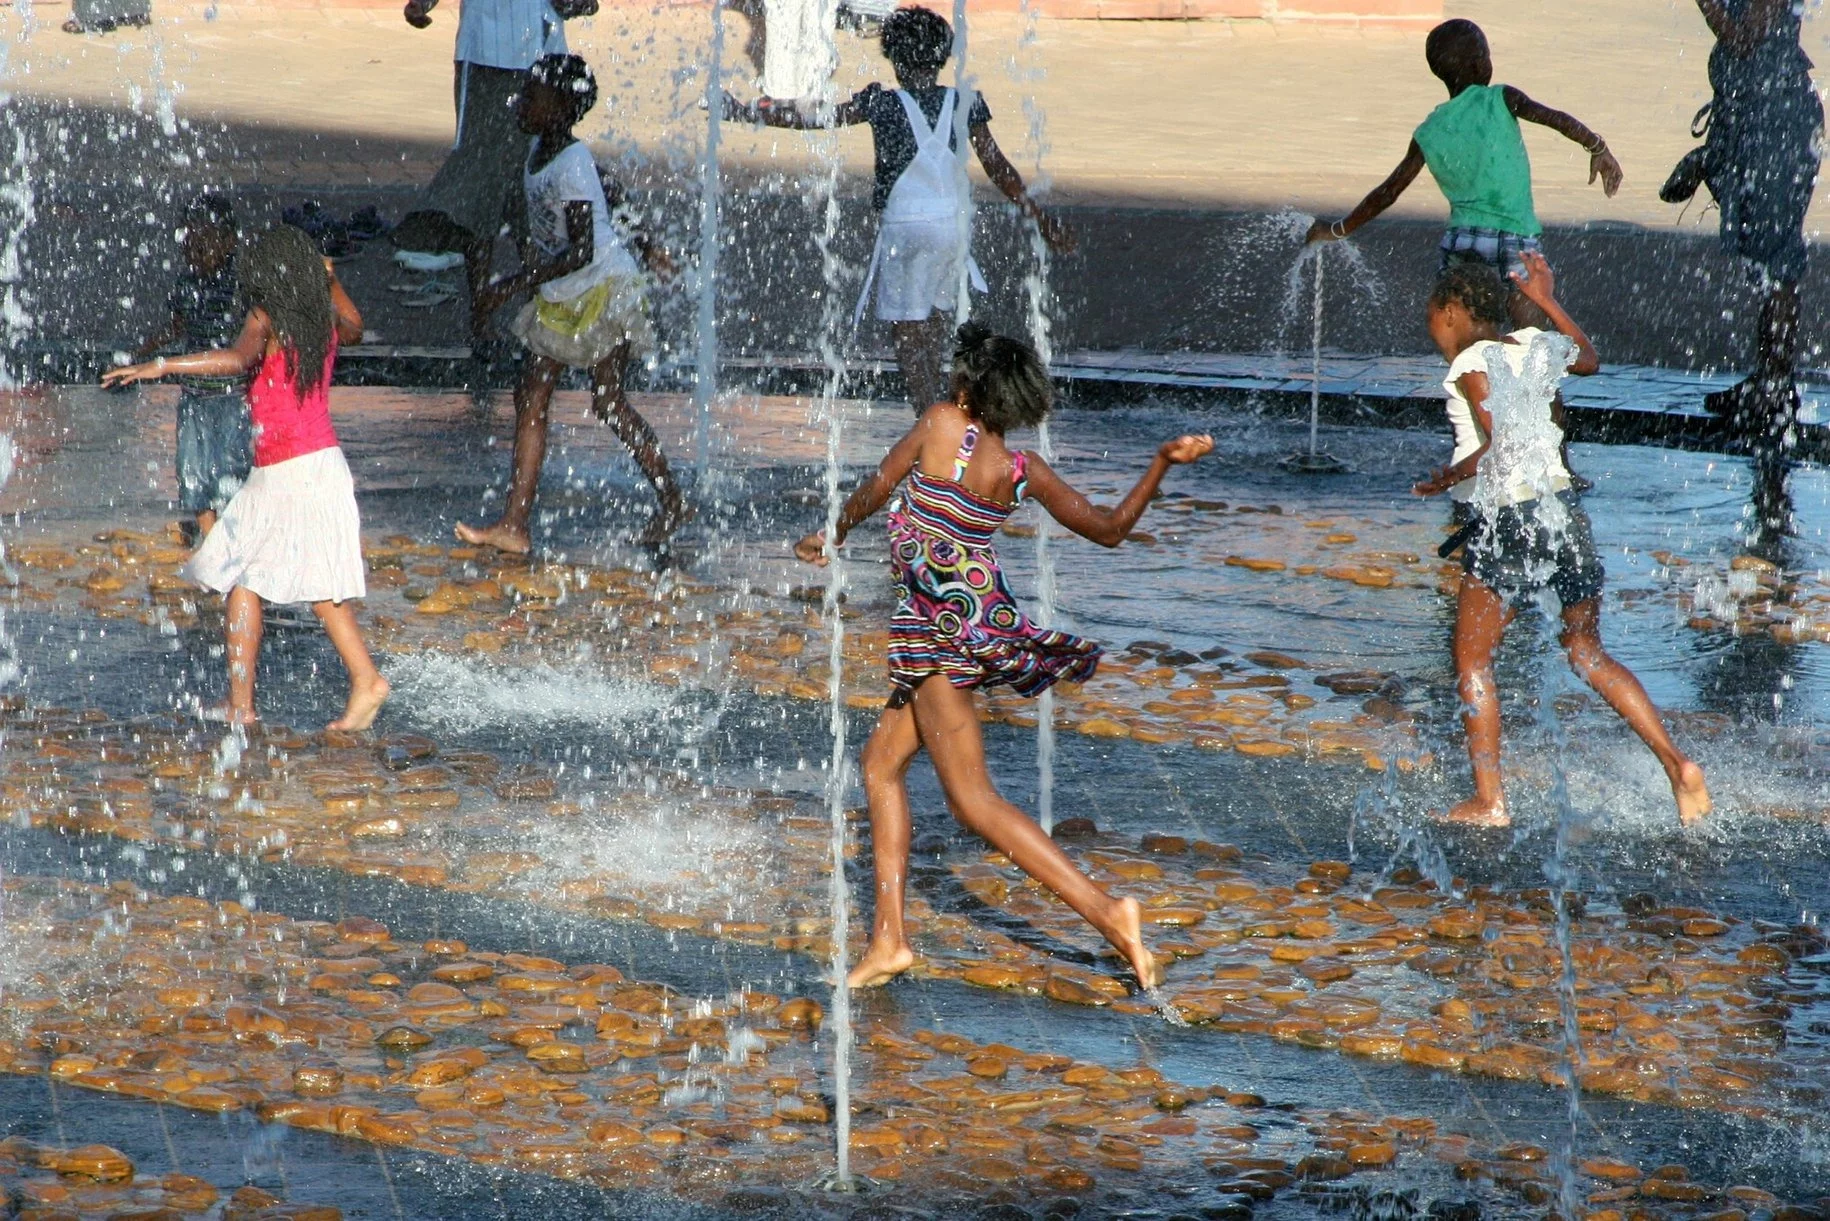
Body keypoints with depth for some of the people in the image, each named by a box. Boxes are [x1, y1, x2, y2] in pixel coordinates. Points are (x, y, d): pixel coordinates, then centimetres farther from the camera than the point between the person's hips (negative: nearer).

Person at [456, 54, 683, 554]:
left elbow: (582, 252, -25)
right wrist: (643, 244, 30)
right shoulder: (538, 150, 6)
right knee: (531, 399, 2)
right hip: (559, 298, 9)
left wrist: (515, 284, -26)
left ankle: (672, 500, 14)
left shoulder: (572, 163, -21)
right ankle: (514, 525, -2)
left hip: (604, 288, -9)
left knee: (607, 402, -4)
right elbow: (610, 200, 19)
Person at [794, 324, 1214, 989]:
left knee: (972, 798, -10)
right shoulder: (1024, 472, 2)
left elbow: (876, 490, -1)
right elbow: (1110, 528, 4)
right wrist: (1162, 463, 10)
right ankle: (888, 938, 18)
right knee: (881, 759, 18)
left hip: (939, 628, -8)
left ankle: (1104, 910, -19)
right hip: (986, 615, 8)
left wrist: (832, 537, 18)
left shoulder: (942, 423, -12)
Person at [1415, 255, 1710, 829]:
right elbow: (1588, 359, 35)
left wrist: (1447, 478, -5)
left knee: (1471, 663, 6)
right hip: (1564, 509, 7)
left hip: (1506, 519, -7)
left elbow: (1498, 446, -20)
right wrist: (1546, 300, 41)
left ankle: (1488, 801, 1)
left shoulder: (1472, 363, -9)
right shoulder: (1538, 346, 12)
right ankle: (1677, 764, 5)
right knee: (1588, 654, 18)